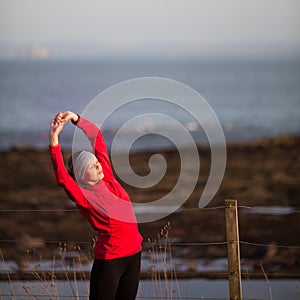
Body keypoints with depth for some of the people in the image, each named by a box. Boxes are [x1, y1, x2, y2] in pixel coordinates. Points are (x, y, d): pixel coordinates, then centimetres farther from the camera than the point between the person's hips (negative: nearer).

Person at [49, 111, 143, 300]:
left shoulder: (108, 179, 4)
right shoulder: (84, 197, -12)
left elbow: (97, 136, 7)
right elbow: (62, 178, -31)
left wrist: (75, 118, -3)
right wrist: (54, 140, -35)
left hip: (134, 255, 6)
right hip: (109, 261, -6)